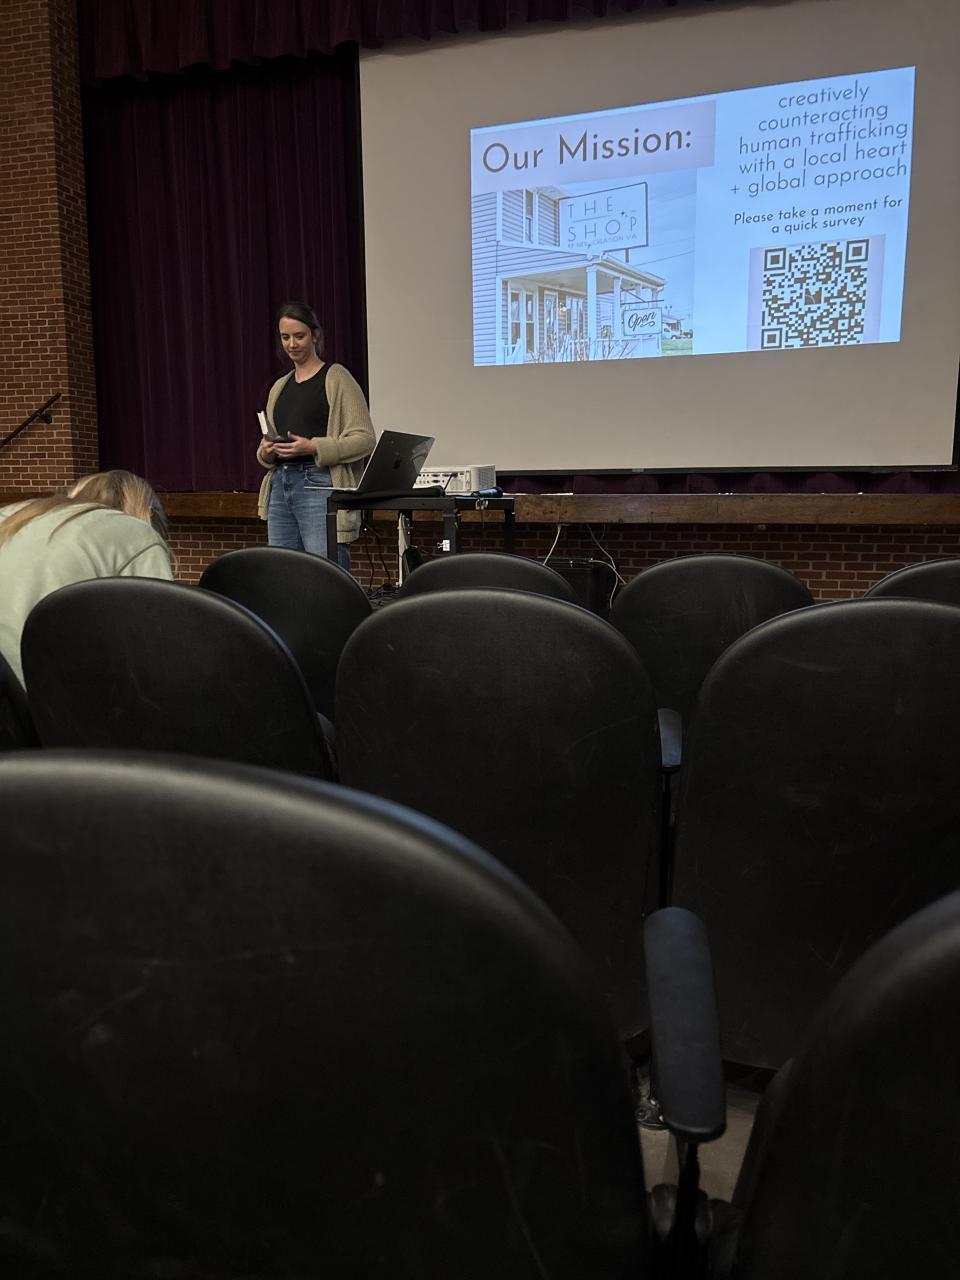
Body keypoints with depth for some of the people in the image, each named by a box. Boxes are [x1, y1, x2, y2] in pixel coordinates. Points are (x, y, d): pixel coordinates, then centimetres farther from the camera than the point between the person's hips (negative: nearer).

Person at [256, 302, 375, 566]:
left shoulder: (336, 378, -1)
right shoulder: (279, 387, 19)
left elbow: (365, 439, -8)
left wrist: (313, 447, -18)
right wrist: (266, 452, 1)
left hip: (320, 486, -7)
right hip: (279, 487, 7)